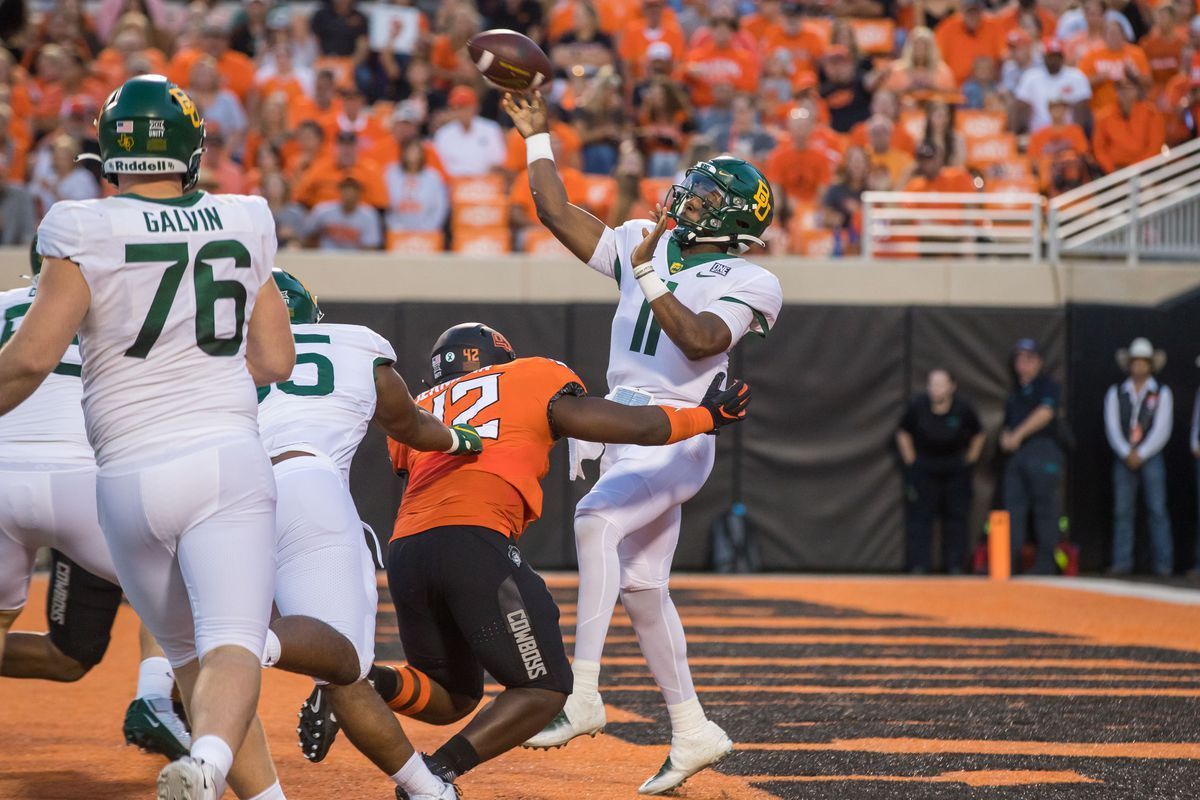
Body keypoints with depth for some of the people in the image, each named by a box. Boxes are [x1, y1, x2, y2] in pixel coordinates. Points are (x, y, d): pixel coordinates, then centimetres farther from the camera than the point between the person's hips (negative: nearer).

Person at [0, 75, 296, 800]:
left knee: (190, 654, 15)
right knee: (232, 644, -12)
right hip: (228, 456, 1)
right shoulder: (245, 225, 8)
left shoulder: (85, 233, -3)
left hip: (131, 473, 0)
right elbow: (274, 362, 13)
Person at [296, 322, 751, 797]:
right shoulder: (536, 380, 19)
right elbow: (638, 427, 19)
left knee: (451, 698, 22)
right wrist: (706, 415, 35)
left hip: (405, 552, 5)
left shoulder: (416, 412, 29)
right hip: (475, 544, -5)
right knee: (544, 690, 8)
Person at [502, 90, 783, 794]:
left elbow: (699, 340, -20)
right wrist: (537, 135, 15)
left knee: (597, 520, -31)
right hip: (626, 434, 8)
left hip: (678, 437, -8)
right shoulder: (645, 245, 15)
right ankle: (693, 731, 22)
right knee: (641, 586, 11)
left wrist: (650, 278, -22)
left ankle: (583, 695, -35)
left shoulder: (746, 283, -4)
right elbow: (558, 213, 16)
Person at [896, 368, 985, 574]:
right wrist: (911, 462, -1)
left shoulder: (963, 409, -14)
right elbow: (903, 434, 1)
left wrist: (969, 462, 2)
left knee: (956, 516, 1)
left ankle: (955, 565, 7)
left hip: (956, 469, 0)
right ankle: (918, 564, -1)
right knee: (920, 515, -4)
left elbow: (978, 436, 3)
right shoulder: (918, 406, -15)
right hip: (924, 466, 0)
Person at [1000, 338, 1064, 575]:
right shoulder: (1015, 393, 24)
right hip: (1016, 456, 7)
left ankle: (1046, 563, -4)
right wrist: (1005, 438, 4)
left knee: (1045, 509, -6)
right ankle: (1011, 562, 0)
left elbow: (1045, 412, -15)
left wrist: (1017, 435, -18)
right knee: (1013, 508, 1)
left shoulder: (1048, 385, 1)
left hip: (1042, 451, -7)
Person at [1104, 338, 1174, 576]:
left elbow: (1162, 429, -2)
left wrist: (1140, 454, -10)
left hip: (1151, 458, -2)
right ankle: (1122, 563, -1)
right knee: (1122, 511, -1)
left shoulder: (1162, 393, 5)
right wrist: (1127, 454, -9)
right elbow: (1112, 428, 3)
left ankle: (1162, 564, -5)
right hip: (1124, 459, 2)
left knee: (1157, 510, -6)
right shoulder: (1116, 393, 10)